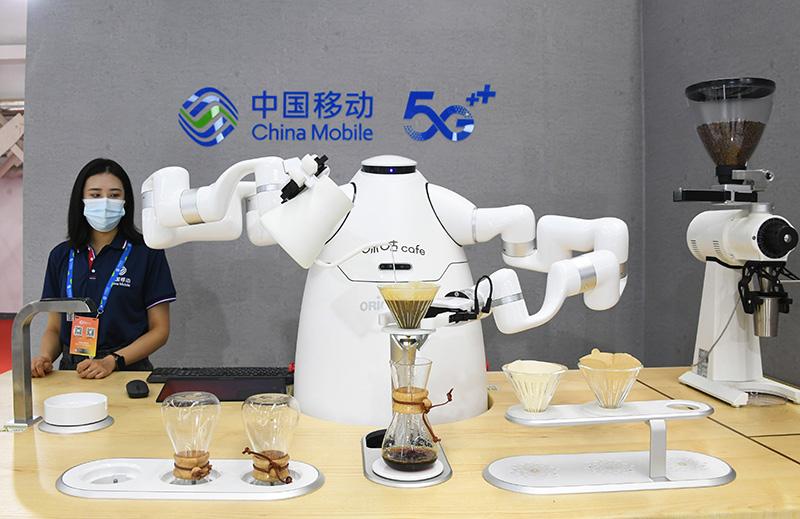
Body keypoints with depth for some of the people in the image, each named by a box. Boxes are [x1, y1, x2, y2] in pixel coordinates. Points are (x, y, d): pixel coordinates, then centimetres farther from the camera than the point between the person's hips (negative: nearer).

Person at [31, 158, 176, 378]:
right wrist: (44, 357, -4)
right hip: (71, 369, 3)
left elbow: (159, 330, -1)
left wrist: (112, 361, -13)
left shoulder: (147, 253, -1)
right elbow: (54, 327, 17)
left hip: (127, 370, -3)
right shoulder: (61, 255, 12)